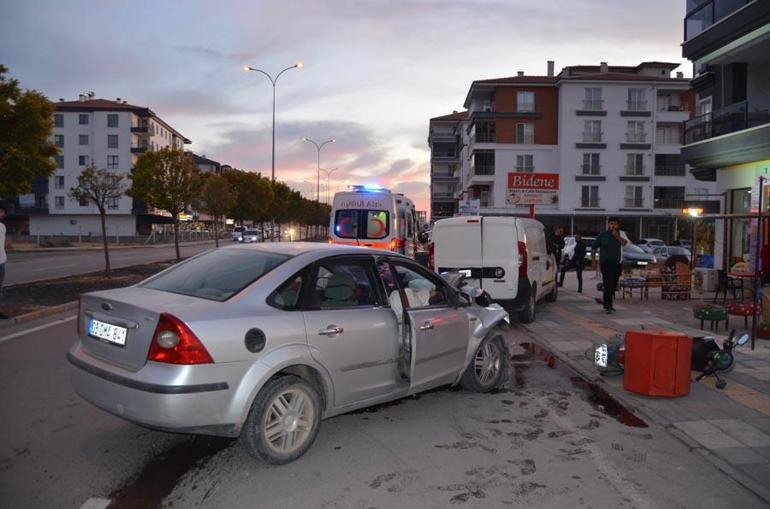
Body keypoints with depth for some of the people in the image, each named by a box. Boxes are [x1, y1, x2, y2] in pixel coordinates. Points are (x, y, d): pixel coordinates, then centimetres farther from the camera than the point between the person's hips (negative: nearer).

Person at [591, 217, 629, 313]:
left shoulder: (621, 234, 8)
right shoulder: (602, 235, 1)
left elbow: (625, 243, -10)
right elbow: (594, 248, 4)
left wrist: (616, 236, -20)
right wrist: (593, 261, -2)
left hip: (618, 264, 4)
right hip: (606, 263, -4)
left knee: (613, 285, 10)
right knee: (608, 285, -10)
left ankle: (607, 303, 24)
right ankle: (607, 306, -8)